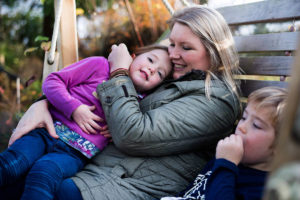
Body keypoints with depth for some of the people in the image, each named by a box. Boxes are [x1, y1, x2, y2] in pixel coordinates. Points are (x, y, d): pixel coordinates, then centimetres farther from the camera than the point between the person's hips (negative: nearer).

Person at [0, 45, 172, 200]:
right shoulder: (99, 65, 6)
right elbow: (52, 81, 5)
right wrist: (74, 108, -9)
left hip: (76, 153, 0)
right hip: (48, 130, 1)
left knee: (44, 172, -31)